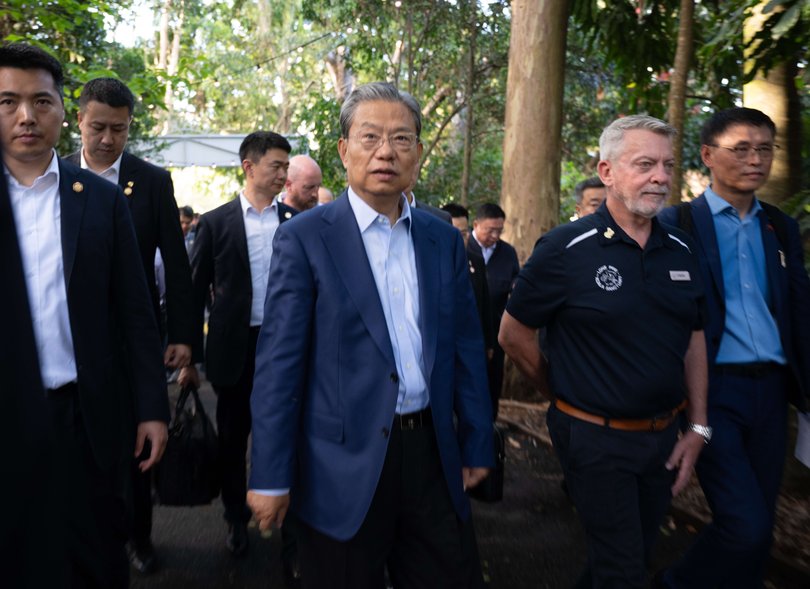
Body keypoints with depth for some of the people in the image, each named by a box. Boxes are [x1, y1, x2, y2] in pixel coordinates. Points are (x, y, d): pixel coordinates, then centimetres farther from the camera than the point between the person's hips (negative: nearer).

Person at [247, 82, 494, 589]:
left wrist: (477, 446, 10)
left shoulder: (444, 239, 6)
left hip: (433, 453, 4)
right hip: (345, 461, -3)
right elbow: (279, 362, -9)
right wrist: (271, 476, -10)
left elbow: (466, 347, 10)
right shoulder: (305, 238, -7)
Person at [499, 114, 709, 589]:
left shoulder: (682, 250, 2)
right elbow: (514, 335, -7)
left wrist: (699, 427, 5)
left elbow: (694, 338, 9)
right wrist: (564, 394, 1)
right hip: (596, 438, -5)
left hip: (664, 437, 6)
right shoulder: (566, 249, -14)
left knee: (639, 550, 22)